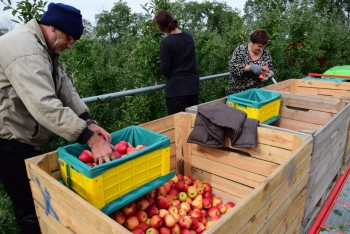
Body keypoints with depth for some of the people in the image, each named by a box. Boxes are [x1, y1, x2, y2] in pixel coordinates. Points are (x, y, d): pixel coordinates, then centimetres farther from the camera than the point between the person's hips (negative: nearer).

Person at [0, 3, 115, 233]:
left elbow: (64, 86, 0)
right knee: (33, 210, -1)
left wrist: (89, 122, -12)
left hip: (23, 138, 10)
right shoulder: (25, 50, -24)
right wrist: (91, 139, -38)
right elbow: (45, 106, -36)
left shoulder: (44, 47, 10)